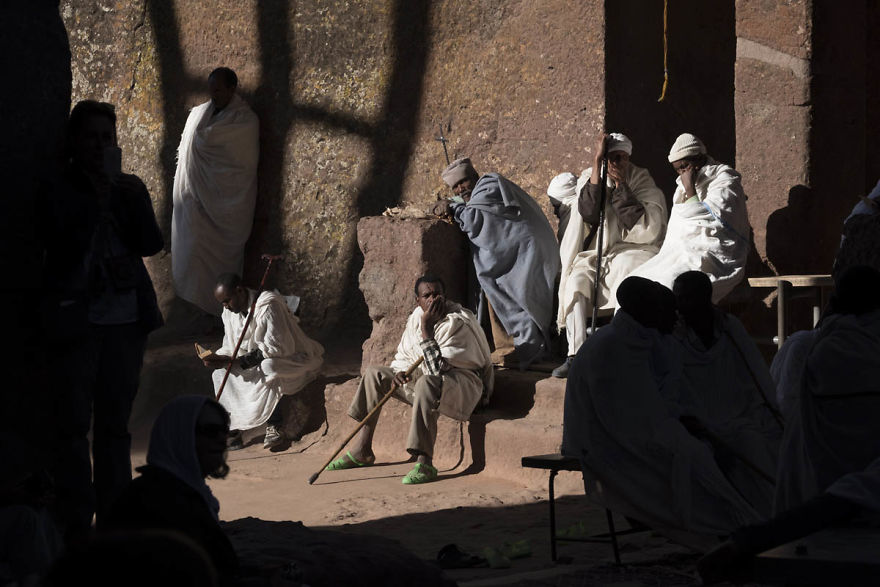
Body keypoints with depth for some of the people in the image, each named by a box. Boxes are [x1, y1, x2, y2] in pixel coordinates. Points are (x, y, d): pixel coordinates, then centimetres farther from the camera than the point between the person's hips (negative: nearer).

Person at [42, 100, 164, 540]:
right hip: (76, 322, -4)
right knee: (73, 426, -5)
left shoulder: (129, 187, 11)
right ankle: (76, 525, -3)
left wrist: (129, 196, -9)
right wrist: (98, 197, -14)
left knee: (115, 425, 9)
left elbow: (151, 243, 0)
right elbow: (67, 246, -12)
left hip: (125, 322, 4)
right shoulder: (58, 191, -1)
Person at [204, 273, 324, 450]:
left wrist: (233, 361, -30)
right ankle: (232, 428, -14)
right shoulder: (230, 312, -1)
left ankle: (275, 427, -24)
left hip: (294, 359, -8)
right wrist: (217, 358, -22)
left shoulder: (268, 305, -27)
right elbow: (231, 348, 4)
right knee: (221, 371, -9)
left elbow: (276, 347, -30)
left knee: (267, 369, -38)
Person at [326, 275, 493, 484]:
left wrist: (427, 329, -34)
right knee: (375, 373, 8)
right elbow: (404, 357, 12)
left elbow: (437, 369, -31)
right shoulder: (416, 318, 1)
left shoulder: (458, 324, -23)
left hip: (462, 383, -9)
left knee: (427, 383, -41)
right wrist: (401, 372, -12)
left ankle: (424, 463, -41)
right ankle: (362, 450, 8)